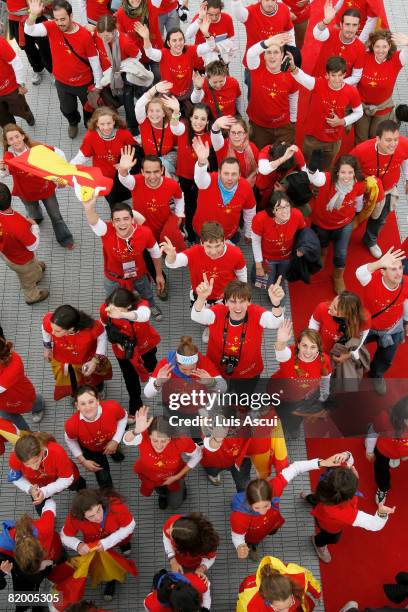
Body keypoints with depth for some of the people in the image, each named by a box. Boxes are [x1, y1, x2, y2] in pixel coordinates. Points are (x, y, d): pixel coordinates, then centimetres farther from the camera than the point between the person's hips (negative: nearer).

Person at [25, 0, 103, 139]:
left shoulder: (85, 35, -27)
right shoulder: (51, 27, -19)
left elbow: (94, 61, -17)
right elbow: (29, 31, -32)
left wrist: (98, 85, -9)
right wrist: (33, 15, -53)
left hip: (84, 82, -3)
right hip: (62, 82, 3)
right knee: (67, 109, 26)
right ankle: (73, 123, 61)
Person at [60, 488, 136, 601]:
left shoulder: (116, 506, -44)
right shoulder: (74, 517, -37)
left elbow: (130, 526, -26)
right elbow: (65, 536, -17)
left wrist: (107, 543, -36)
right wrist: (78, 545, -38)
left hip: (119, 536, -1)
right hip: (94, 544, 1)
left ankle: (123, 544, 45)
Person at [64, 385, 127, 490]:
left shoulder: (112, 407, -43)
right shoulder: (72, 424, -41)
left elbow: (123, 417, -15)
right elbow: (70, 441, -14)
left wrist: (116, 441, -19)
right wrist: (83, 461, -11)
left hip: (111, 441, 1)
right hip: (90, 449, -1)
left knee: (119, 457, 32)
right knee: (104, 480, 9)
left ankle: (113, 451, 68)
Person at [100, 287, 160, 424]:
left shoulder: (141, 305, -39)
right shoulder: (105, 310, -30)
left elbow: (144, 315, -65)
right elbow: (105, 327, -6)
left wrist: (122, 315, -83)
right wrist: (115, 339, -19)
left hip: (145, 344, 0)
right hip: (123, 349, 0)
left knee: (151, 367, 31)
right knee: (131, 380, 15)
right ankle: (135, 408, 42)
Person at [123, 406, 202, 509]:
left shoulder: (180, 442, -40)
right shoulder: (144, 437, -43)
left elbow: (197, 455, -20)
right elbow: (127, 441, -65)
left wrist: (177, 477, -15)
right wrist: (137, 431, -86)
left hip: (173, 476, 0)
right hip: (149, 476, 0)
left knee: (174, 505, 25)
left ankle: (180, 486, 53)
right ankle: (163, 493, 63)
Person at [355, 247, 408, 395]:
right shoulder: (374, 281, -39)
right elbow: (359, 273, -64)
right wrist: (380, 263, -81)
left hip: (393, 328, 3)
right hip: (368, 325, -3)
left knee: (386, 358, 26)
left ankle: (376, 375, 62)